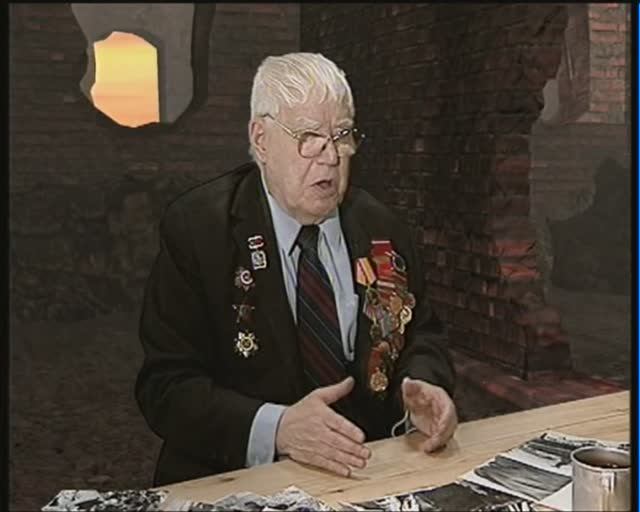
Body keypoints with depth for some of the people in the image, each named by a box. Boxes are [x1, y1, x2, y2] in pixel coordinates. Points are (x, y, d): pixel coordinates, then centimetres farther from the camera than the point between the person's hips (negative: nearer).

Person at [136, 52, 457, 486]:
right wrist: (276, 428, -27)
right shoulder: (197, 229, -7)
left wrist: (423, 387, -6)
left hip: (369, 468, 4)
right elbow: (165, 387, -11)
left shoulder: (381, 229, 6)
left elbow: (423, 335, 17)